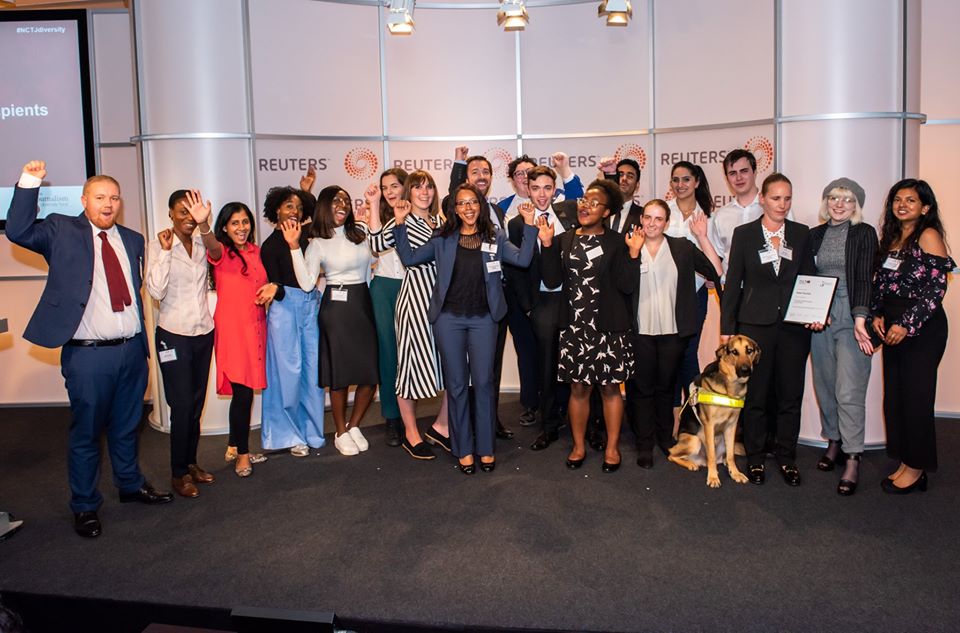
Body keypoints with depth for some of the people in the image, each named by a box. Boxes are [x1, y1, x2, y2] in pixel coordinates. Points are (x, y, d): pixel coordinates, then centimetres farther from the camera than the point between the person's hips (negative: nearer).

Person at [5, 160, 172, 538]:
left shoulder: (132, 240, 10)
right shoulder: (62, 231, -1)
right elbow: (17, 231, -16)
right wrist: (29, 183, -20)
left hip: (132, 349, 4)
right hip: (88, 354, -4)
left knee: (127, 426, 20)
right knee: (86, 432, 7)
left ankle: (130, 485, 39)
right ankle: (84, 507, 23)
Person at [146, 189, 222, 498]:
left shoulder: (202, 242, 3)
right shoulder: (158, 245, -7)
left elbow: (216, 250, -22)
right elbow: (155, 290, -19)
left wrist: (204, 224, -41)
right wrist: (165, 250, -21)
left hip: (204, 332, 4)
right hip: (174, 335, -4)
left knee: (197, 403, 13)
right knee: (182, 405, -2)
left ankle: (191, 462, 28)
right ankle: (179, 473, 11)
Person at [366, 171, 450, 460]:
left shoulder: (440, 221, 15)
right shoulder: (400, 222, -2)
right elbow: (378, 244, -21)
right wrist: (374, 206, -22)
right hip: (415, 297, -6)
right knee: (413, 361, 3)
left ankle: (441, 426, 22)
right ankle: (411, 434, 19)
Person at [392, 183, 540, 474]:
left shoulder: (495, 239, 6)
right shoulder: (443, 239, 7)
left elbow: (522, 259, -4)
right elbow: (410, 258, 5)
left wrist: (529, 227, -12)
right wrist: (401, 225, -3)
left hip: (483, 319, 0)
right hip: (449, 318, 0)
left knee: (483, 382, 4)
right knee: (456, 384, 6)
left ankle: (486, 447, 18)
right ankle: (463, 449, 18)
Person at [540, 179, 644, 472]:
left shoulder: (617, 242, 0)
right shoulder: (564, 240, 8)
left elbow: (627, 286, -5)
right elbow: (552, 280, -1)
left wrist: (633, 254, -16)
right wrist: (547, 245, -7)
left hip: (609, 328, -2)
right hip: (574, 327, 2)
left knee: (610, 387, 7)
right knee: (578, 388, 9)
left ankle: (612, 447, 23)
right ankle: (579, 445, 25)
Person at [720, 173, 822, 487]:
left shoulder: (802, 234, 7)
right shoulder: (744, 234, 1)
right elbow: (732, 282, 2)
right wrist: (726, 327, -1)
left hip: (793, 326, 2)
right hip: (755, 325, -2)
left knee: (790, 395, 8)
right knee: (755, 395, 6)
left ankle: (787, 457, 23)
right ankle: (755, 458, 20)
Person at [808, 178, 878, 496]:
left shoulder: (864, 233, -1)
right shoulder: (815, 235, 12)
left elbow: (864, 279, -9)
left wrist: (860, 320, -19)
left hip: (851, 316, -4)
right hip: (818, 316, 5)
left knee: (849, 391, -8)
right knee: (825, 385, 10)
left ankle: (852, 460, -2)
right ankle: (833, 442, 26)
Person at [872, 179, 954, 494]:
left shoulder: (928, 236, -8)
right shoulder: (890, 237, 13)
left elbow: (937, 288, -14)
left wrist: (907, 324, -17)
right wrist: (877, 314, 1)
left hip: (922, 327, -7)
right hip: (892, 327, 7)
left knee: (916, 397, 0)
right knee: (894, 396, 10)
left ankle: (917, 468, 14)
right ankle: (905, 463, 22)